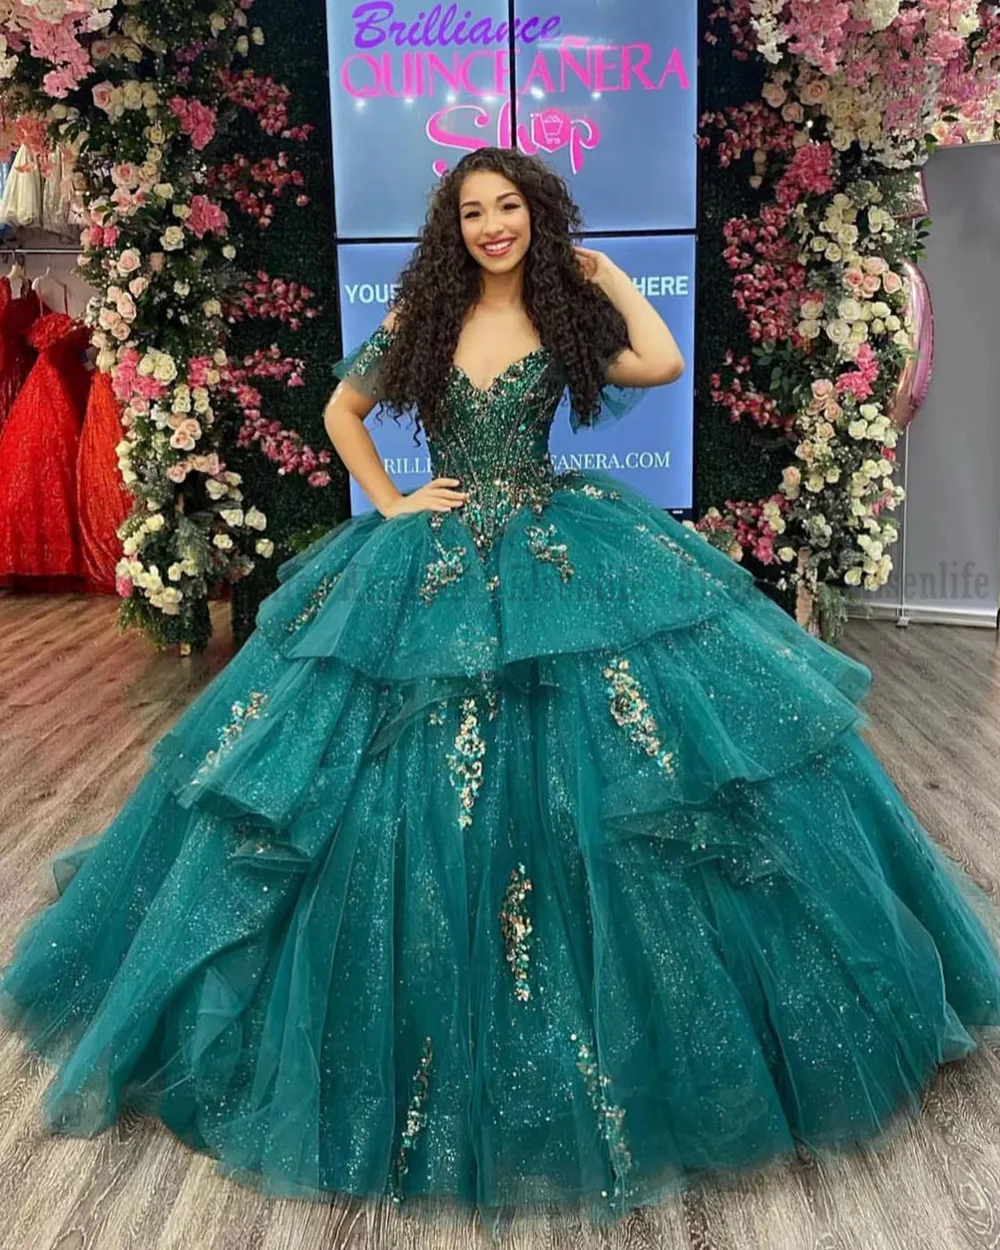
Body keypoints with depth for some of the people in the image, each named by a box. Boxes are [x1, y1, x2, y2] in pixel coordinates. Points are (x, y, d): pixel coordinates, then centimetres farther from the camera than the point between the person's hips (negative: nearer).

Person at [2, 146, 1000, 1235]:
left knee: (575, 784, -4)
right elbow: (341, 410, 14)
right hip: (434, 567, 0)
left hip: (558, 555, 0)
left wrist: (604, 272, 2)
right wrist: (388, 501, 3)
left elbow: (665, 364, -10)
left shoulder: (564, 316, 6)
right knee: (427, 800, 0)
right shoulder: (421, 316, 6)